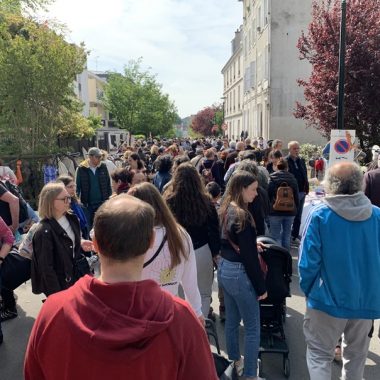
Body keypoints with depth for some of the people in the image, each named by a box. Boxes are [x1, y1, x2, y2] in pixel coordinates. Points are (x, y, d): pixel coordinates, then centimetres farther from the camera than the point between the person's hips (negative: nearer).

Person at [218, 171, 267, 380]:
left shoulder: (225, 210, 4)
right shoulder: (242, 215, -22)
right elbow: (249, 257, -20)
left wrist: (252, 242, 16)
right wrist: (261, 286, -12)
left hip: (224, 268, 9)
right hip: (239, 273, -9)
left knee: (232, 320, 22)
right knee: (252, 328, 6)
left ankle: (234, 361, 39)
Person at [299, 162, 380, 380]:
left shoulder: (321, 215, -16)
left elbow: (308, 261, -15)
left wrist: (308, 290, 3)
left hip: (329, 299, -3)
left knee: (320, 354, 13)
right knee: (357, 356, 22)